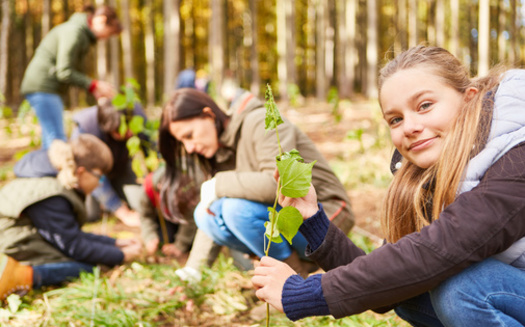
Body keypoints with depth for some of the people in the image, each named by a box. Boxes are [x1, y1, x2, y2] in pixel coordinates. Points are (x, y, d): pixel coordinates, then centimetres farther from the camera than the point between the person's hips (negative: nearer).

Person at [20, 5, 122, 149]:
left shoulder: (84, 35, 15)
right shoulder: (74, 32, -15)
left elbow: (73, 71, 16)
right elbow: (64, 72, -20)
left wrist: (93, 88, 3)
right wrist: (94, 85, -14)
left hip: (46, 88, 10)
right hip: (42, 87, -10)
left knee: (50, 140, 10)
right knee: (57, 139, -14)